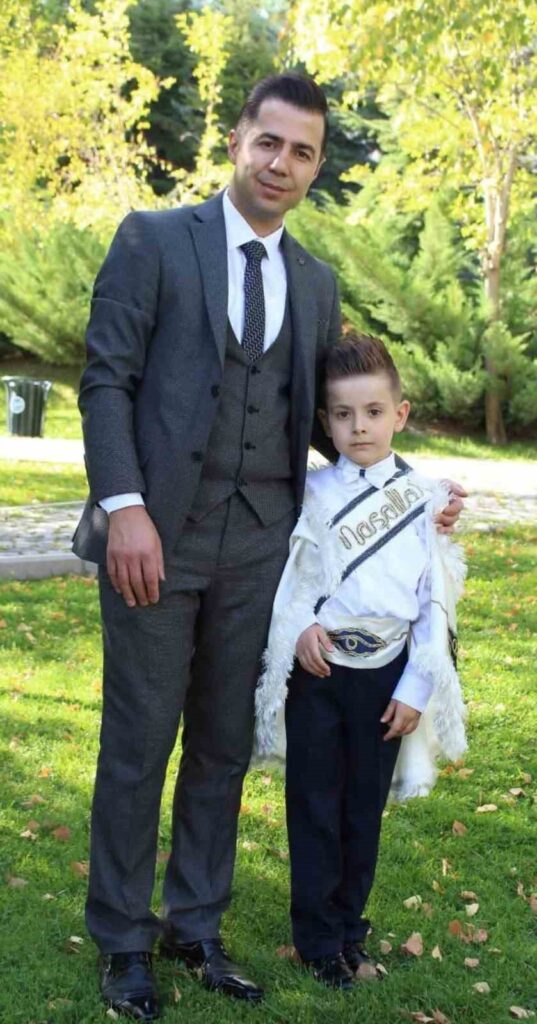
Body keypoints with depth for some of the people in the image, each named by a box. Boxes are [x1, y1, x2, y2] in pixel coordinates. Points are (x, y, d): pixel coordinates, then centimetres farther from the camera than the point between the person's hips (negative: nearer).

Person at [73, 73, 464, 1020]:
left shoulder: (316, 284, 13)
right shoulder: (154, 239, 0)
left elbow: (324, 414, 19)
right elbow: (106, 378, -5)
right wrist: (124, 507, -16)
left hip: (257, 547, 4)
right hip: (158, 533, -4)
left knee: (225, 745, 11)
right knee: (138, 744, 4)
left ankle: (195, 926, 26)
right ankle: (123, 940, 19)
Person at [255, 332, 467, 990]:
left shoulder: (423, 500, 0)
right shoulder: (312, 493, -1)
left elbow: (434, 600, 0)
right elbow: (285, 571, 3)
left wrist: (416, 687, -3)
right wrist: (297, 628, -15)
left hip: (386, 676, 1)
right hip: (318, 668, -1)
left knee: (365, 803, 10)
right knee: (315, 801, 4)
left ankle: (349, 922, 24)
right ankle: (319, 937, 15)